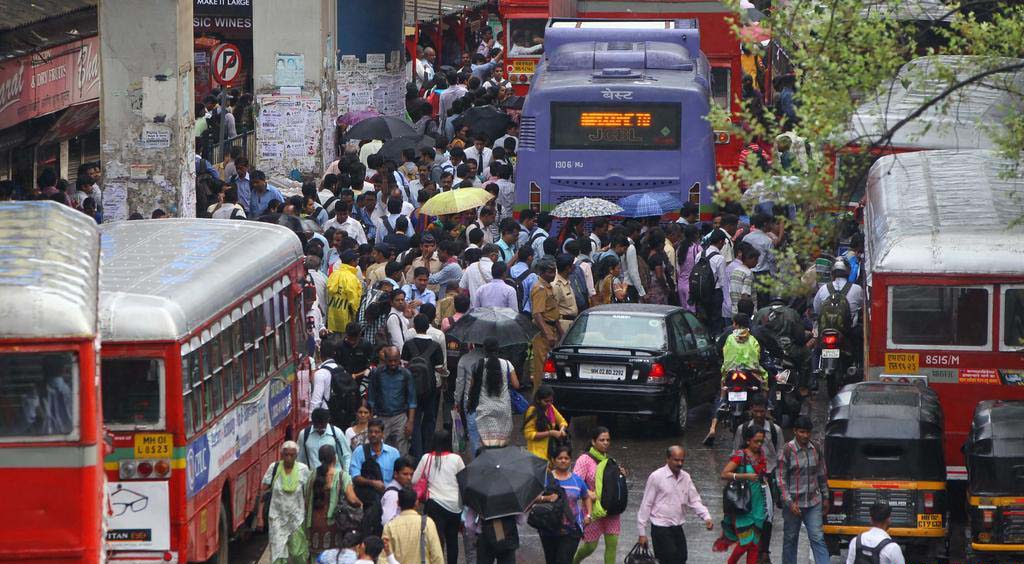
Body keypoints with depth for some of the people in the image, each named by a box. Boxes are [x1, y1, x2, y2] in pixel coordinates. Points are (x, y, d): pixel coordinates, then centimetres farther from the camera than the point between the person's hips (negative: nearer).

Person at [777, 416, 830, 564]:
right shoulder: (787, 451, -9)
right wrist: (790, 502, -15)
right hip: (793, 503, -3)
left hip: (814, 502, 3)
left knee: (817, 538, -5)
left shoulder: (815, 450, 4)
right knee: (790, 539, 9)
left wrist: (825, 497, 14)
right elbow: (781, 478, -9)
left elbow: (822, 476, 15)